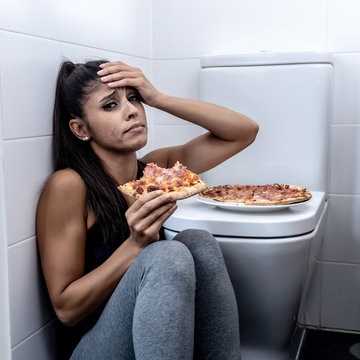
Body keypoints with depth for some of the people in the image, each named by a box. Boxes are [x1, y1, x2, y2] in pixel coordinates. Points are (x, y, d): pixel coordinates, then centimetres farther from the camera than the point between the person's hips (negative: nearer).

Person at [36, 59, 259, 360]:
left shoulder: (155, 169, 4)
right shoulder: (67, 185, -14)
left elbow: (245, 131, 1)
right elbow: (66, 308, -13)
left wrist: (158, 98, -8)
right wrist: (136, 245, -26)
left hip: (162, 334, 6)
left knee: (198, 242, -22)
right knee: (166, 255, -30)